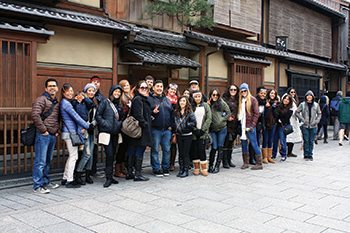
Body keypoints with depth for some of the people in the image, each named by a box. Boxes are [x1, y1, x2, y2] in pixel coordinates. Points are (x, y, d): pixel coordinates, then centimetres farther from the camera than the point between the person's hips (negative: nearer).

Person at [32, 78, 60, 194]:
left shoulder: (56, 102, 18)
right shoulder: (41, 100, -7)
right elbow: (35, 115, -19)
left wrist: (57, 130, 12)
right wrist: (43, 130, -17)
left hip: (53, 135, 8)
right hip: (43, 135, -8)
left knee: (48, 161, 16)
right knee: (40, 161, -5)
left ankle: (45, 181, 27)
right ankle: (38, 185, 2)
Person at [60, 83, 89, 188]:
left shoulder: (67, 103, 16)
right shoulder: (65, 103, -14)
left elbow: (75, 117, 15)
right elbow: (76, 117, -15)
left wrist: (82, 127, 3)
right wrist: (88, 127, -6)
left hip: (71, 132, 10)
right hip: (69, 133, -10)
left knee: (71, 156, 15)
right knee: (73, 156, -4)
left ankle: (65, 178, 22)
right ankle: (69, 181, 3)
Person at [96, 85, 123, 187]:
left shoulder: (119, 106, 18)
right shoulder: (105, 102, 1)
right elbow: (98, 115, -4)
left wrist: (119, 124, 6)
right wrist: (105, 124, -13)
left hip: (115, 133, 6)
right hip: (106, 132, -6)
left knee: (112, 155, 9)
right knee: (109, 154, -11)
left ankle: (110, 177, 17)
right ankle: (109, 178, -5)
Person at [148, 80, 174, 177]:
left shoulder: (167, 100, 17)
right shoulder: (149, 99, 2)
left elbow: (172, 113, 18)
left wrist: (171, 125, 8)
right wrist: (152, 112, -20)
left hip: (167, 130, 4)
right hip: (155, 129, -4)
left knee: (167, 150, 7)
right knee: (155, 150, 1)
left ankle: (166, 168, 19)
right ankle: (156, 169, 11)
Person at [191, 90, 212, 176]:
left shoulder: (206, 106, 7)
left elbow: (209, 119, 1)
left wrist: (203, 129, -7)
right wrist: (195, 130, -10)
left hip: (203, 132, -1)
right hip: (194, 132, 1)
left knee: (202, 149, -7)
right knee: (194, 150, 2)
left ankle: (204, 169, 3)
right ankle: (196, 168, 12)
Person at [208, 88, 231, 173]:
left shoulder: (222, 103, -1)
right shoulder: (208, 104, 6)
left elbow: (228, 113, 4)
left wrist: (222, 119, -5)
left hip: (222, 128, -1)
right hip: (213, 129, 1)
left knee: (220, 147, 3)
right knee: (214, 147, -4)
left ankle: (217, 166, 13)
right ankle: (210, 165, 10)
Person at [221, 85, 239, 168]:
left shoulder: (237, 100, 16)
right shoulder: (225, 99, -1)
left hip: (235, 125, 6)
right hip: (227, 124, -6)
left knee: (231, 142, 11)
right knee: (226, 142, -5)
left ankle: (229, 160, 18)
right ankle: (225, 161, 2)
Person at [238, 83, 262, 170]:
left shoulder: (253, 99, -4)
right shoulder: (241, 101, 13)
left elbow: (256, 114, -8)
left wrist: (252, 125, -13)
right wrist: (240, 123, 7)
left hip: (250, 126, -6)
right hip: (242, 126, 6)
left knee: (254, 144, -4)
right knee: (244, 143, 8)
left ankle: (259, 163, 5)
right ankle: (246, 163, 17)